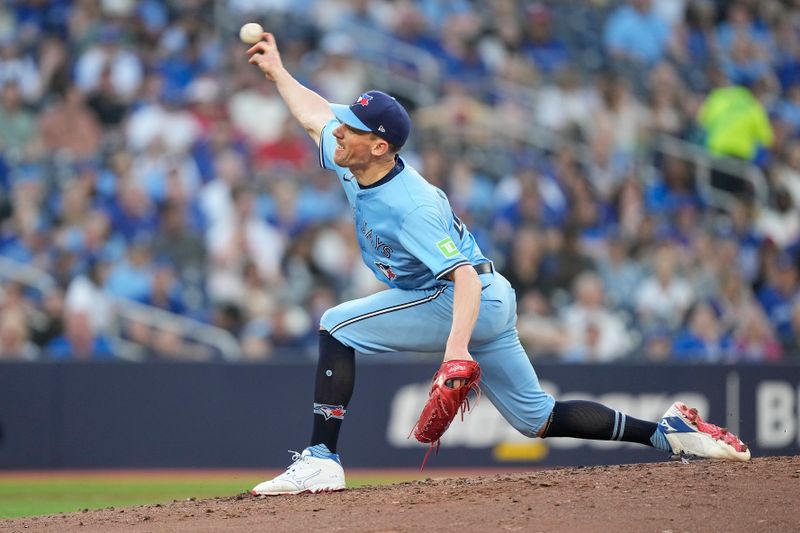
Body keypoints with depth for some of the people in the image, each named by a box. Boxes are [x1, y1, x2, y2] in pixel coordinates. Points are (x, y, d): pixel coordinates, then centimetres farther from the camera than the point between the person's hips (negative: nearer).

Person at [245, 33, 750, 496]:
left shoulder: (411, 205, -28)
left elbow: (465, 276, -36)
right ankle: (666, 432, 16)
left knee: (338, 325, -16)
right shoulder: (351, 164, -2)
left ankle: (322, 460, -20)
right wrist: (278, 71, 27)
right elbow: (315, 113, 19)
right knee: (538, 418, 15)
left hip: (472, 301, -10)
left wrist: (457, 345, -49)